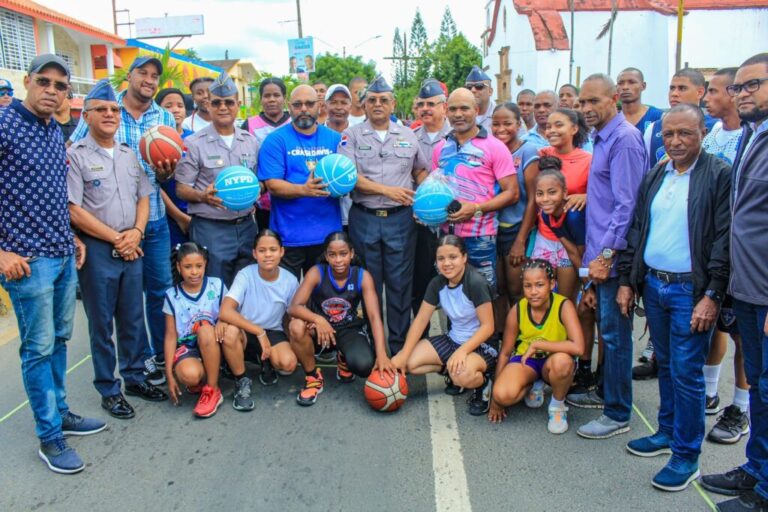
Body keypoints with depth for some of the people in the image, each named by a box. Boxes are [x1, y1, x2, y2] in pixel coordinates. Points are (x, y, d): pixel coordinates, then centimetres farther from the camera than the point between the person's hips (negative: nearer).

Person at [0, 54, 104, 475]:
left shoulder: (56, 132, 11)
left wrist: (71, 236, 15)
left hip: (64, 255, 7)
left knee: (59, 339, 16)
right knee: (39, 348, 1)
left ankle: (59, 412, 31)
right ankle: (49, 437, 13)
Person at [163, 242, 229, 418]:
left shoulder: (217, 286, 0)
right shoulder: (172, 296, -1)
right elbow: (171, 336, 0)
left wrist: (222, 321, -23)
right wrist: (169, 374, -5)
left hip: (214, 347, 1)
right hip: (187, 348, -1)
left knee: (205, 327, -35)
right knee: (189, 374, -37)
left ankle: (212, 389, -22)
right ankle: (199, 381, 3)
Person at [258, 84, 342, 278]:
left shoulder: (334, 138, 8)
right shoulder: (276, 140, -3)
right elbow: (272, 184, -10)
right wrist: (303, 190, -27)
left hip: (328, 231, 3)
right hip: (289, 234, -3)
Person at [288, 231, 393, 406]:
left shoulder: (363, 276, -17)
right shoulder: (316, 273, -18)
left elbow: (374, 316, -24)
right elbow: (294, 307, -26)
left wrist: (381, 355, -37)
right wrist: (318, 320, -47)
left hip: (349, 329, 1)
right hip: (321, 326, 0)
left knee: (365, 366, -28)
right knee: (297, 326, -35)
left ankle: (344, 359, 14)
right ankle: (313, 377, -8)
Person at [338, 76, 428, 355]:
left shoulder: (408, 135, 11)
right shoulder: (352, 135, 3)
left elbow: (421, 170, 20)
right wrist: (387, 190, -18)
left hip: (401, 217, 1)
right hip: (364, 218, -1)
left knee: (400, 282, 4)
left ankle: (400, 345, 15)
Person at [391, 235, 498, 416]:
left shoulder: (476, 283, -23)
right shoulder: (437, 283, -4)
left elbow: (488, 326, -21)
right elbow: (420, 320, -3)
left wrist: (462, 351, -34)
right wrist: (403, 355, -11)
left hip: (482, 345, -6)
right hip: (453, 339, 7)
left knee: (463, 375, -39)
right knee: (409, 363, -11)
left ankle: (483, 383, -3)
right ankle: (451, 369, 10)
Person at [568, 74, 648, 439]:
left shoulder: (624, 138, -14)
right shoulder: (603, 138, 16)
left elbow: (626, 205, -19)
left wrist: (606, 254, -20)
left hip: (614, 256, -9)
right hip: (601, 252, 9)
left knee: (615, 334, -1)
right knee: (607, 329, 19)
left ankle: (618, 415, 10)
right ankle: (606, 392, 33)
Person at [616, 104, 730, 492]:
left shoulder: (720, 175, -7)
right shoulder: (654, 177, 11)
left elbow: (724, 239, -11)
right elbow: (636, 230, 14)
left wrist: (712, 295, -16)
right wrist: (626, 281, 9)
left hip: (690, 290, -5)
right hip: (652, 285, 6)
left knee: (686, 373, 0)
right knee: (665, 365, 17)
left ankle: (687, 454, 13)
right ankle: (667, 431, 33)